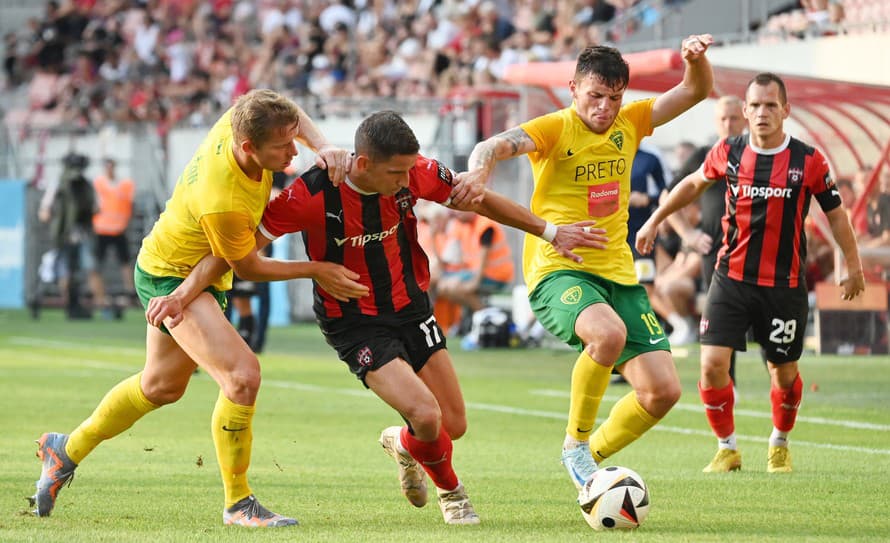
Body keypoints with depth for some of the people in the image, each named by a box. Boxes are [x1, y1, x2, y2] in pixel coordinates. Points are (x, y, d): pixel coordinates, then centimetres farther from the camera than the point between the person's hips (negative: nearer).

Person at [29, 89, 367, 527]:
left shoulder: (236, 122, -20)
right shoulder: (221, 203, -39)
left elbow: (295, 118, 3)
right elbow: (248, 267, -20)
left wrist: (323, 147, -16)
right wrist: (315, 270, -15)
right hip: (170, 277, -10)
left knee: (162, 385, 26)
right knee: (242, 375, -23)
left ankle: (67, 449, 45)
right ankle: (237, 503, -10)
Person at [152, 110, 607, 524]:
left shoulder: (413, 174, -15)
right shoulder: (312, 196, -26)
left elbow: (478, 199, 1)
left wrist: (550, 233, 3)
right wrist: (185, 292, -23)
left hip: (411, 307, 5)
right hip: (355, 325, -5)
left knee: (454, 424, 5)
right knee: (426, 415, -21)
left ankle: (403, 444, 42)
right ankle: (451, 492, 12)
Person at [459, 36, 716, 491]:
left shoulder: (628, 124, 9)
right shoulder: (555, 128, -6)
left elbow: (697, 91, 10)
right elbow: (496, 145, -23)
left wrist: (695, 59, -12)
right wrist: (480, 167, -46)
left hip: (618, 273, 6)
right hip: (558, 272, -6)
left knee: (663, 389, -3)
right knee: (609, 333, -38)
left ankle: (592, 455, 20)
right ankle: (575, 444, -16)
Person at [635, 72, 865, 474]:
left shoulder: (808, 161, -7)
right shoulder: (728, 153, -2)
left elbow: (835, 214, 5)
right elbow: (694, 184, 19)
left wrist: (854, 267, 9)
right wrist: (654, 221, 21)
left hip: (784, 286, -1)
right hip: (731, 278, 1)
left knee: (784, 373, 8)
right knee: (713, 365, -11)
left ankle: (780, 444, 36)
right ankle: (727, 449, 9)